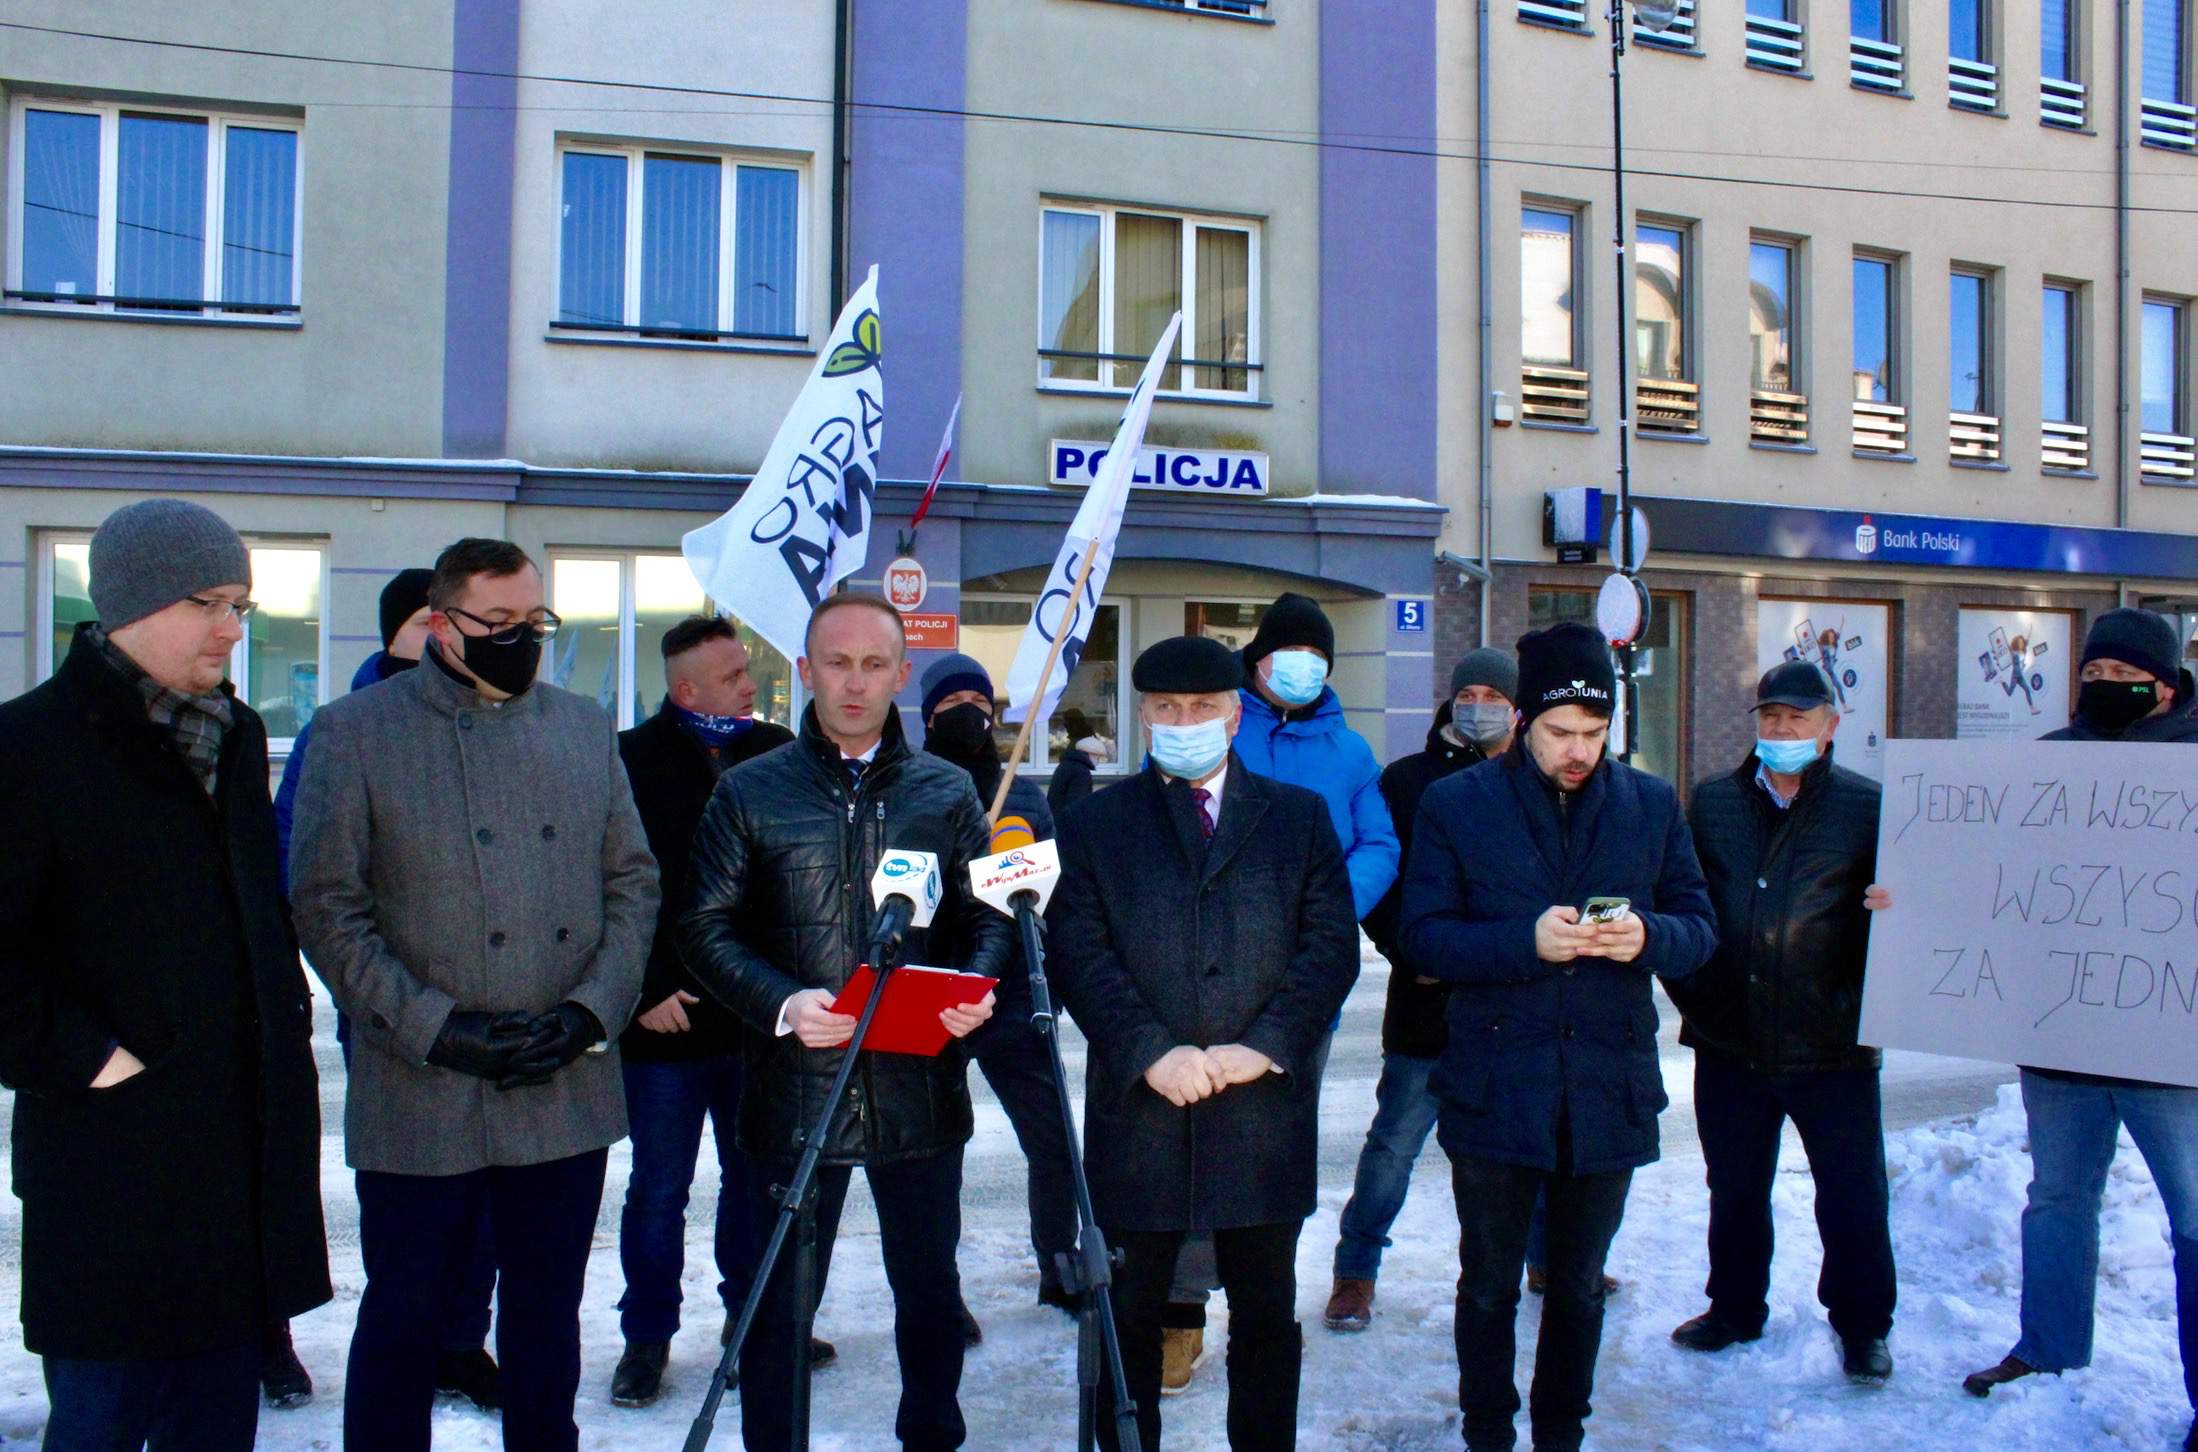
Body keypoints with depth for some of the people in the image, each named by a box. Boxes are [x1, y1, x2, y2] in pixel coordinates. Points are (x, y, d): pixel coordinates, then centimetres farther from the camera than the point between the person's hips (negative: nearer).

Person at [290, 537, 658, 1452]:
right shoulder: (356, 731, -2)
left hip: (569, 1093, 3)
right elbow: (327, 908, -6)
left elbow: (633, 879, 8)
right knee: (402, 1319, 9)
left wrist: (592, 1009, -6)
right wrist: (436, 1029, -14)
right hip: (420, 1102, -3)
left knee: (547, 1316, 16)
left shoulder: (586, 728, 9)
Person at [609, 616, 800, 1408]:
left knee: (756, 1176, 14)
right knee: (659, 1187, 8)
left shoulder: (779, 755, 3)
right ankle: (647, 1335, 23)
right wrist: (644, 990, -11)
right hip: (666, 1018, -3)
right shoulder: (632, 762, -7)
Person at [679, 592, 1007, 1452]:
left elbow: (987, 915, 9)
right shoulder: (750, 793, 2)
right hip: (793, 1085, -2)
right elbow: (706, 927, 0)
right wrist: (782, 1003, -17)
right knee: (778, 1300, 8)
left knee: (929, 1286, 15)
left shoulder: (946, 794, 7)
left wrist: (976, 985, -12)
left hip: (919, 1086, 2)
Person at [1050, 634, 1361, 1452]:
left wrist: (1264, 1046, -12)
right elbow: (1080, 953, -3)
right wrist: (1151, 1053, -15)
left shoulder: (1300, 817, 8)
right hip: (1138, 1106, 0)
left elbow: (1332, 944, 1)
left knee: (1266, 1313, 13)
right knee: (1128, 1313, 10)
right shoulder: (1096, 823, 7)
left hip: (1265, 1107, 1)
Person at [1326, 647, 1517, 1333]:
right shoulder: (1409, 780, 1)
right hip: (1428, 998, -2)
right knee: (1394, 1140, 4)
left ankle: (1550, 1258, 37)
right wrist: (1411, 954, -12)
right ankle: (1356, 1271, 18)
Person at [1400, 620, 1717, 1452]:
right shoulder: (1455, 805, -2)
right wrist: (1527, 941, -22)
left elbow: (1701, 928, 5)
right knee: (1489, 1285, 11)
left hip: (1609, 1092, 2)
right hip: (1496, 1091, -2)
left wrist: (1650, 937, -18)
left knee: (1580, 1285, 17)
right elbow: (1422, 937, -7)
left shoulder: (1652, 805, 4)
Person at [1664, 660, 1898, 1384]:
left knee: (1853, 1195, 7)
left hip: (1831, 1045, -3)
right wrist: (1689, 991, 3)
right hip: (1730, 1041, 3)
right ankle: (1735, 1308, 36)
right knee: (1735, 1189, 17)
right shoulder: (1712, 801, 6)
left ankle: (1861, 1325, 29)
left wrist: (1868, 1001, -16)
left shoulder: (1867, 806, -3)